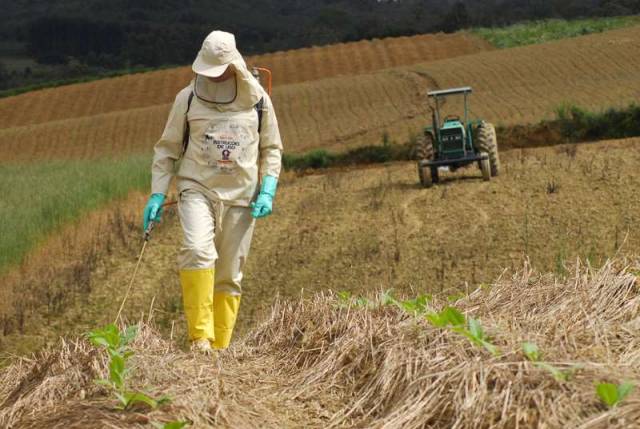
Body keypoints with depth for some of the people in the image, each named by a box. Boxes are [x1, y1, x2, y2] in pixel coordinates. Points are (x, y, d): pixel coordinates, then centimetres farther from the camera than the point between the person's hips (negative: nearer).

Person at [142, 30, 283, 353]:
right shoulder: (188, 98, 1)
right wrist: (157, 194, 0)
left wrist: (268, 190, -2)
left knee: (230, 276, 4)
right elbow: (168, 148, 8)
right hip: (197, 189, -2)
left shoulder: (258, 101, 4)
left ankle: (220, 347, 12)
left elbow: (272, 149, 13)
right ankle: (200, 336, -22)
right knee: (197, 251, -27)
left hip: (241, 196, 2)